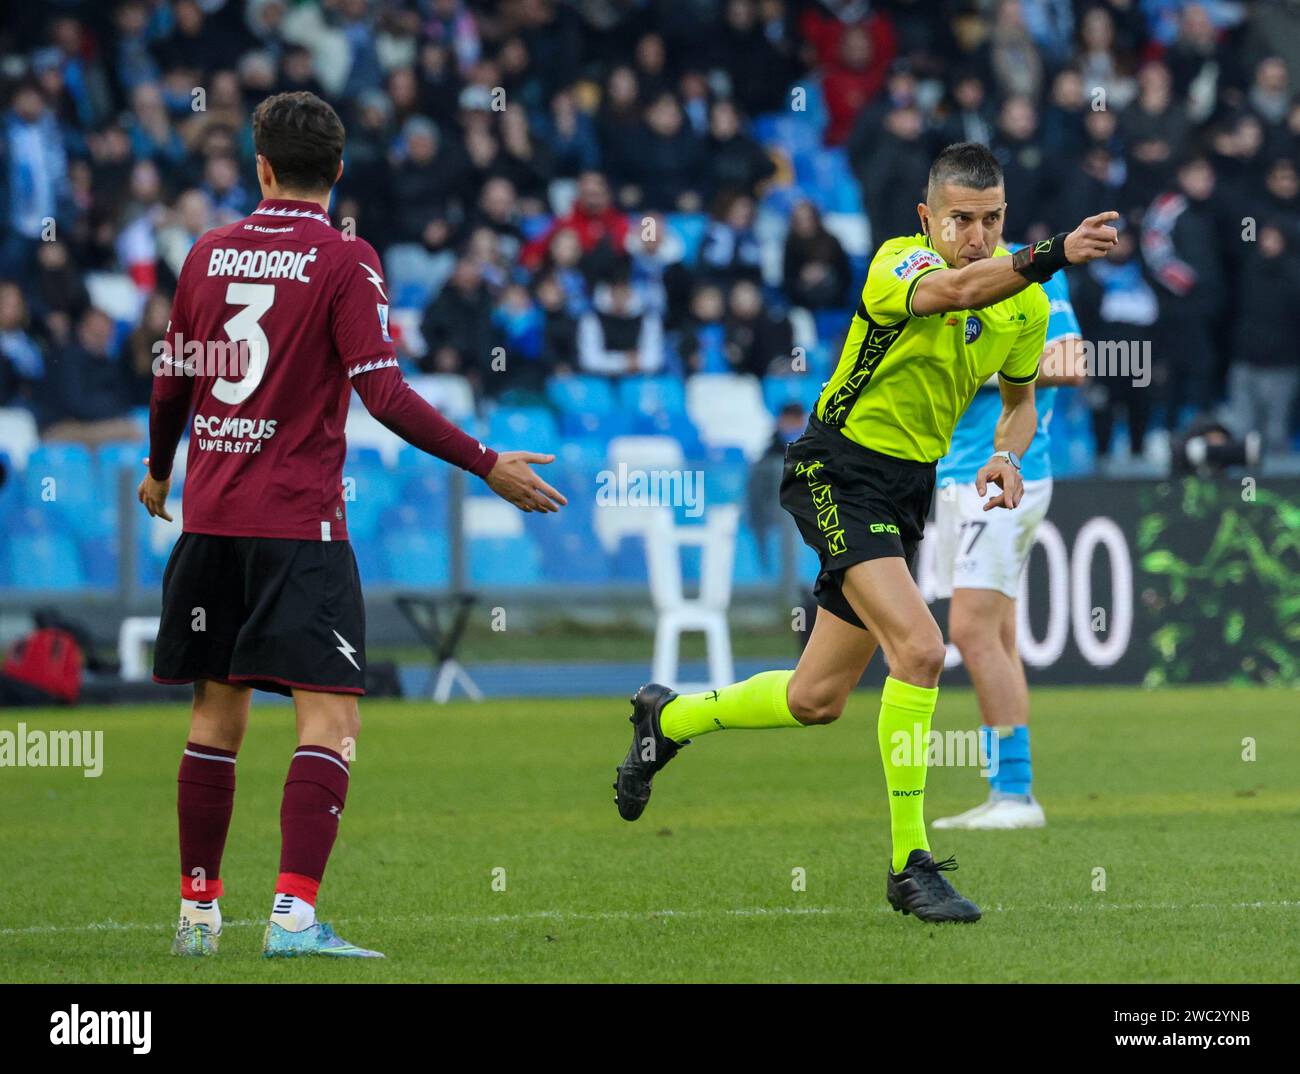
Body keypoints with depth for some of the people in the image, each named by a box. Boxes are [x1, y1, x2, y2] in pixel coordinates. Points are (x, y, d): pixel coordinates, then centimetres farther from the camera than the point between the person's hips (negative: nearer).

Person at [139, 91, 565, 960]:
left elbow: (172, 381, 18)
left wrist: (160, 471, 36)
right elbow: (384, 393, -14)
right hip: (299, 521, -5)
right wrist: (488, 466, -9)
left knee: (218, 712, 14)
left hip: (211, 518, 6)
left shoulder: (210, 253, 8)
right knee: (330, 716, -6)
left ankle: (198, 910, 18)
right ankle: (294, 913, -18)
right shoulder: (344, 261, -7)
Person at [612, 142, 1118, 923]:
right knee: (919, 648, -26)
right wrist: (1054, 255, -58)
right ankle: (911, 864, -18)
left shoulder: (1025, 301, 3)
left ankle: (668, 719, 39)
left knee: (816, 700, 12)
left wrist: (1008, 456, -3)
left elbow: (1019, 401, 20)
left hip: (909, 490, 8)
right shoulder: (899, 262, -18)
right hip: (840, 470, -8)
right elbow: (957, 290, -42)